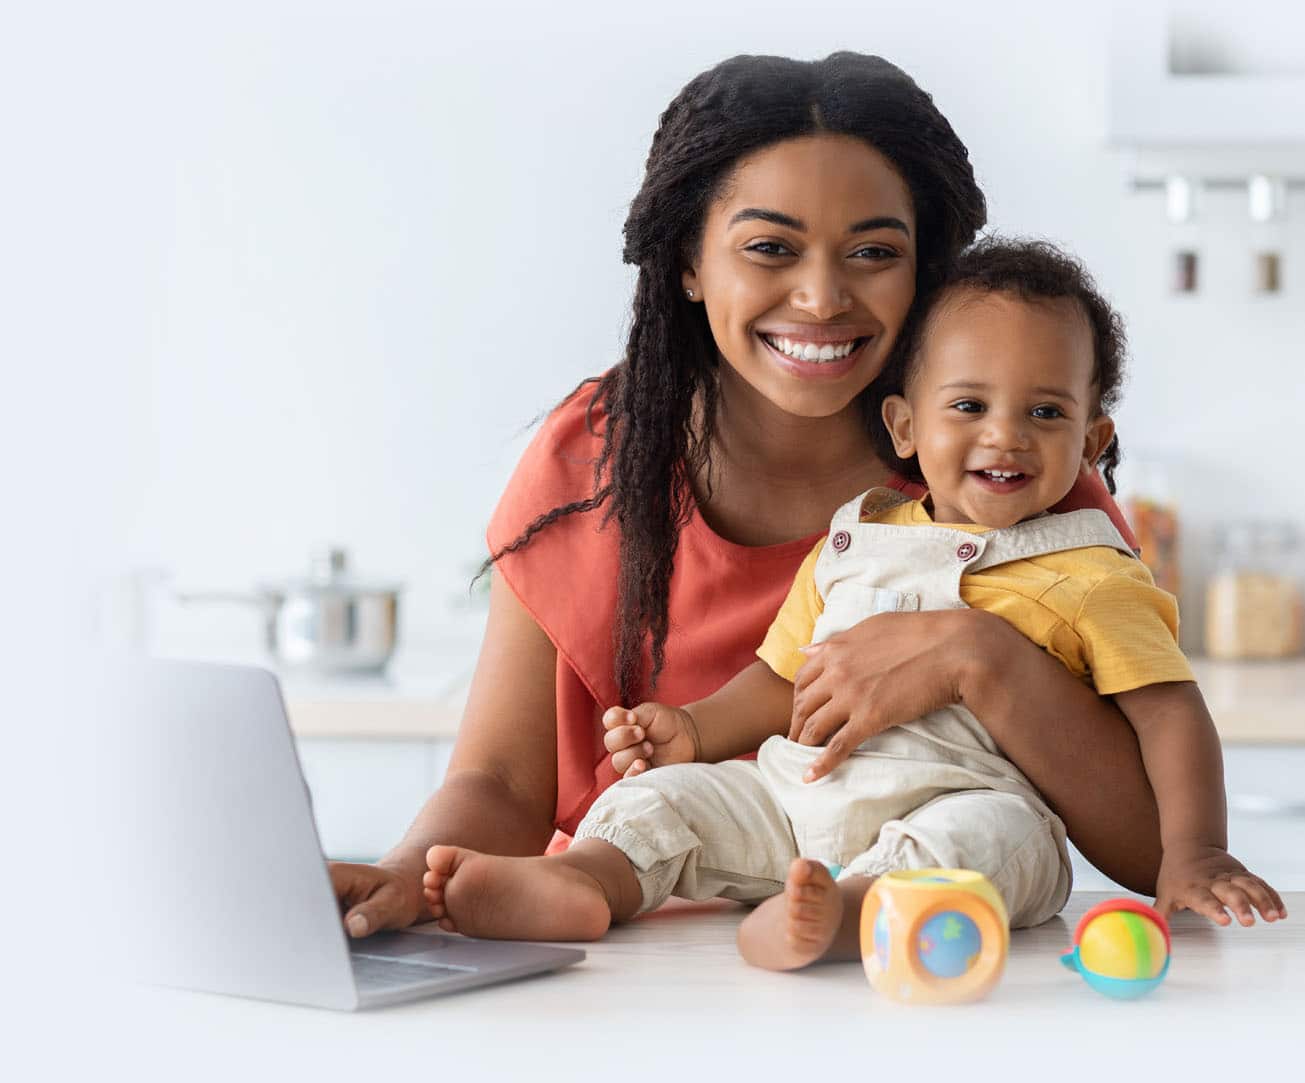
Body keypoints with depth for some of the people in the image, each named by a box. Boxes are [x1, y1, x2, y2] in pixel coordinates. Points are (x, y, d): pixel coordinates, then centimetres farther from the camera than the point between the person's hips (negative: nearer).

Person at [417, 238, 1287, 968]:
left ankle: (844, 914, -61)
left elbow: (1172, 710, -2)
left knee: (992, 834, -37)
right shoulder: (853, 546, 16)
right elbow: (785, 679, 24)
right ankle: (584, 881, -33)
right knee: (668, 793, -7)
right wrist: (697, 728, 7)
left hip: (964, 799, -5)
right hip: (803, 793, 5)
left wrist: (1193, 854, -15)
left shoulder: (1087, 578, 4)